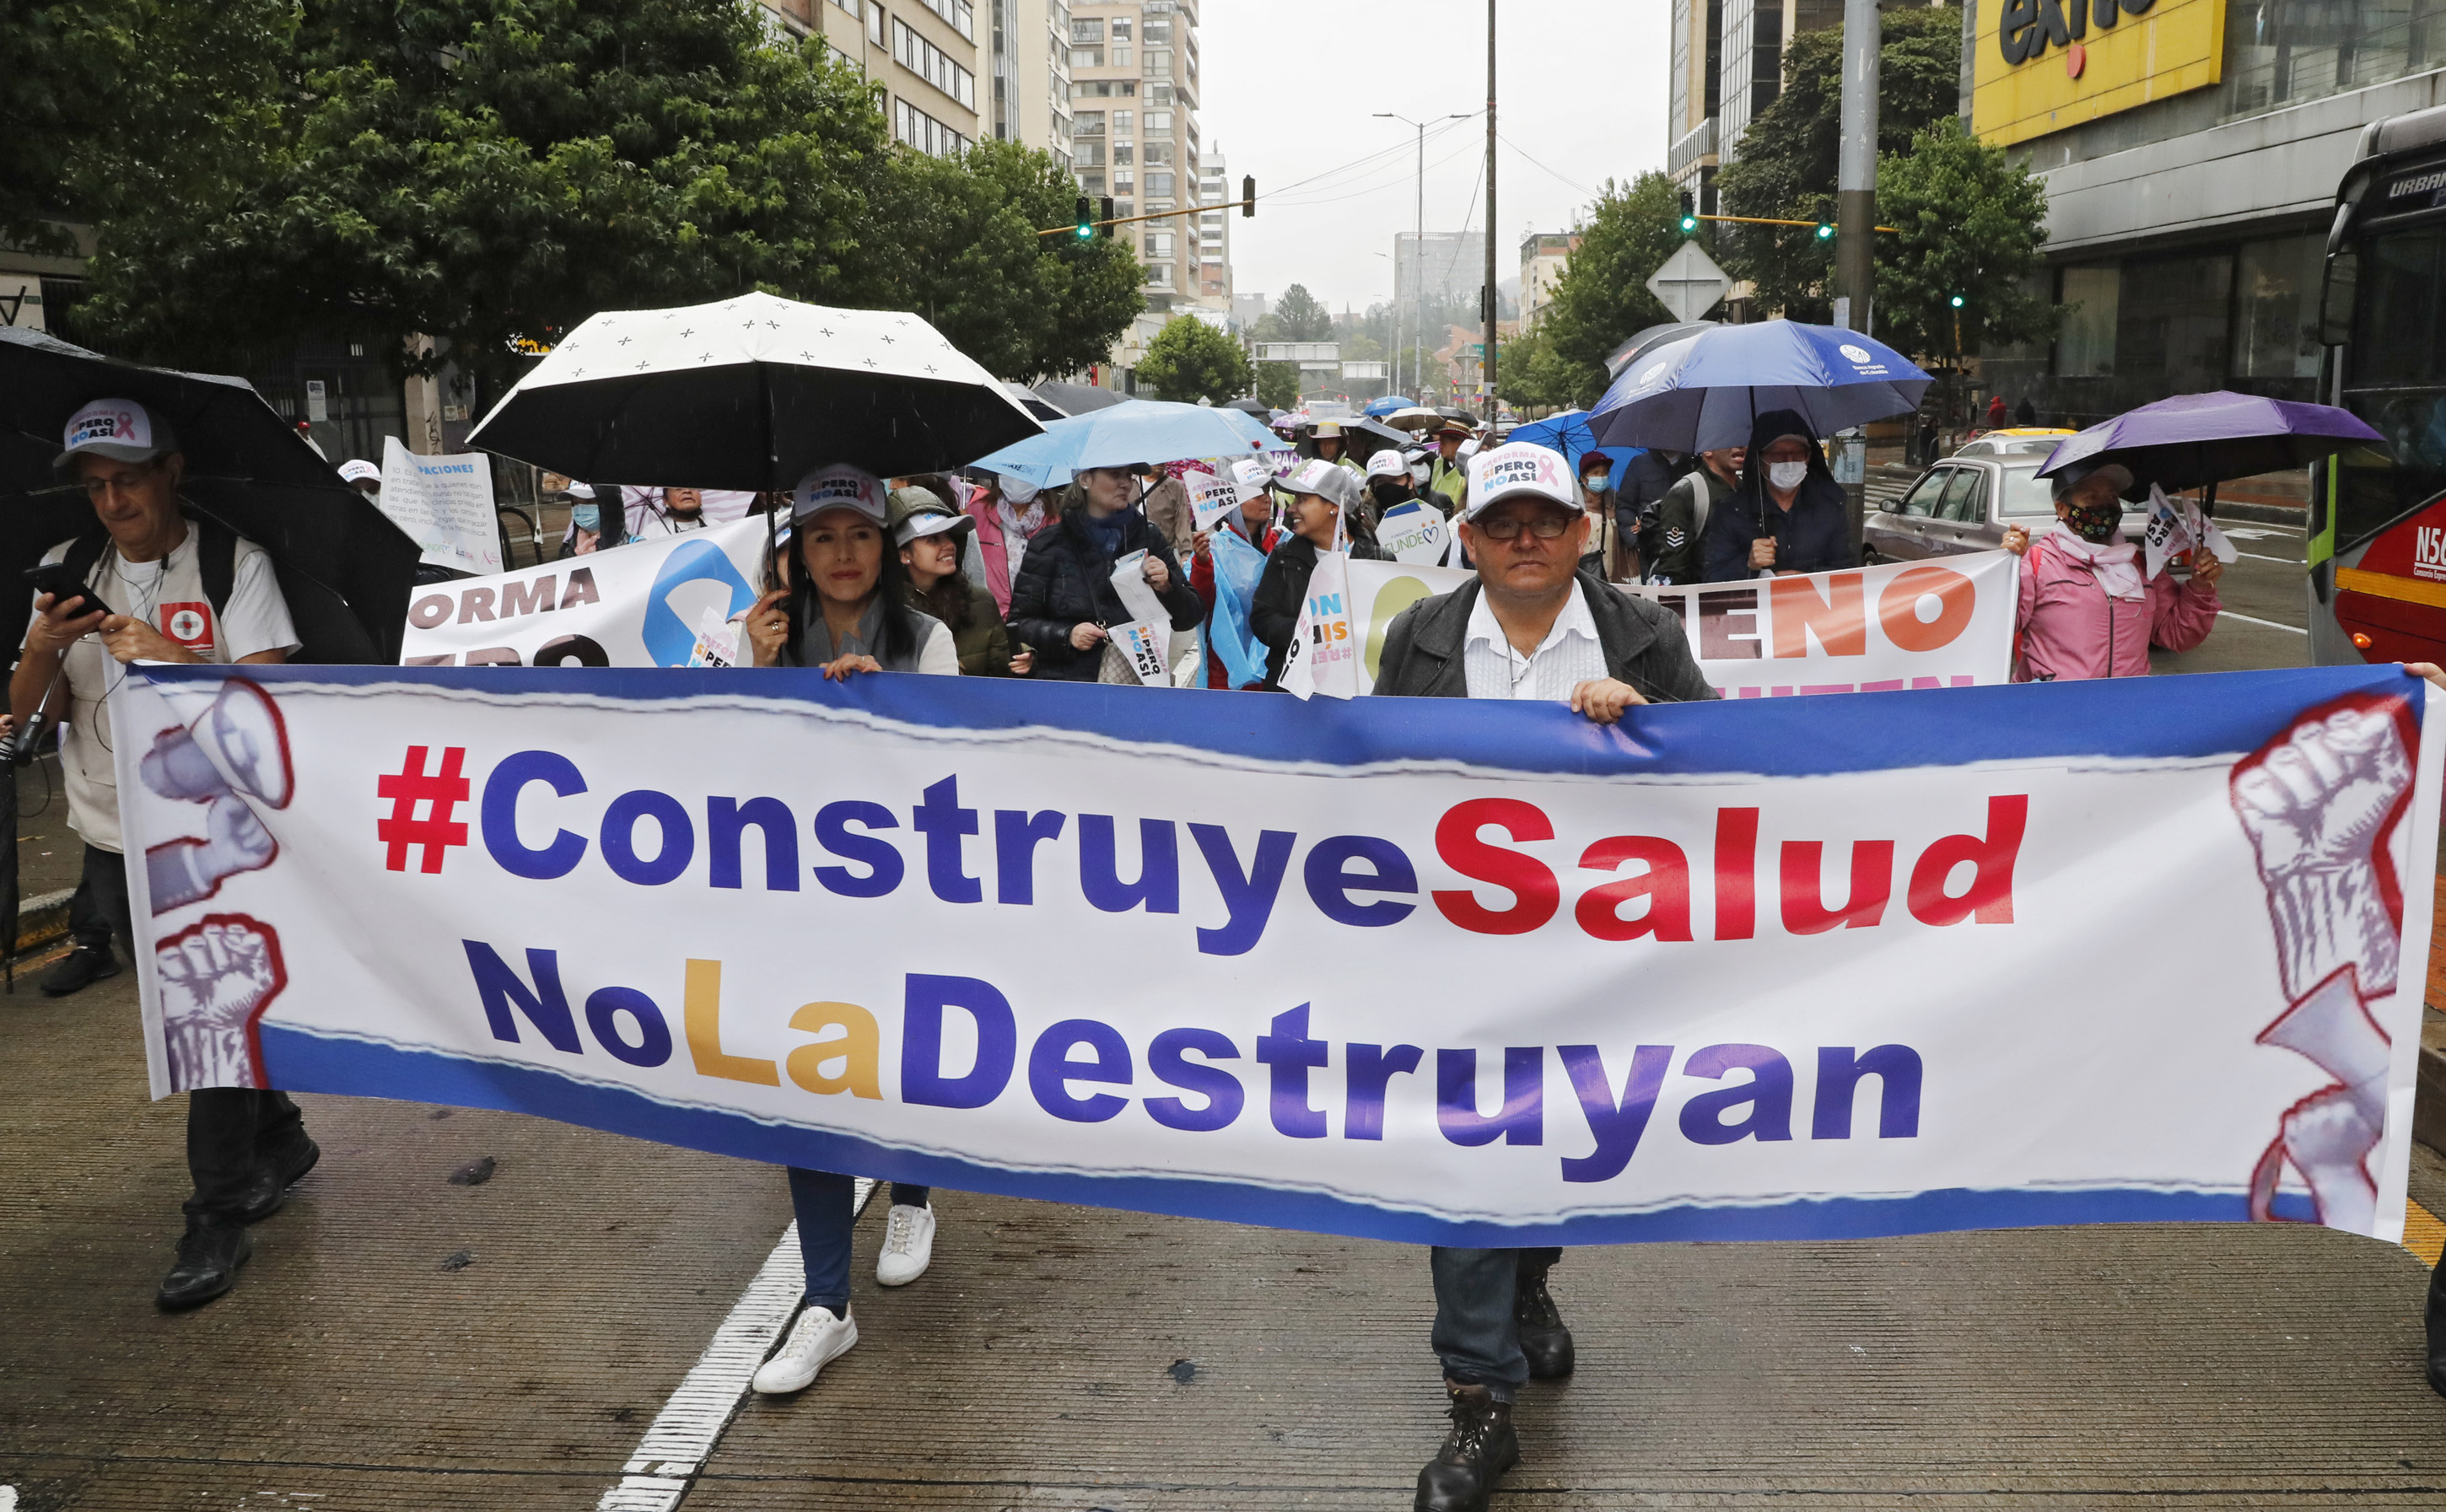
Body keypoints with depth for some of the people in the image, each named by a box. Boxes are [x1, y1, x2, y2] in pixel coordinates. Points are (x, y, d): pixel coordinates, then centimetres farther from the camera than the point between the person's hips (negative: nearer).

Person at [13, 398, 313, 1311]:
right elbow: (28, 709, 2)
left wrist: (169, 656, -29)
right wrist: (44, 644, -17)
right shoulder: (68, 570, 6)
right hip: (113, 838, 5)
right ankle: (279, 1142, 35)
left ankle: (217, 1224, 4)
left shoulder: (234, 564, -8)